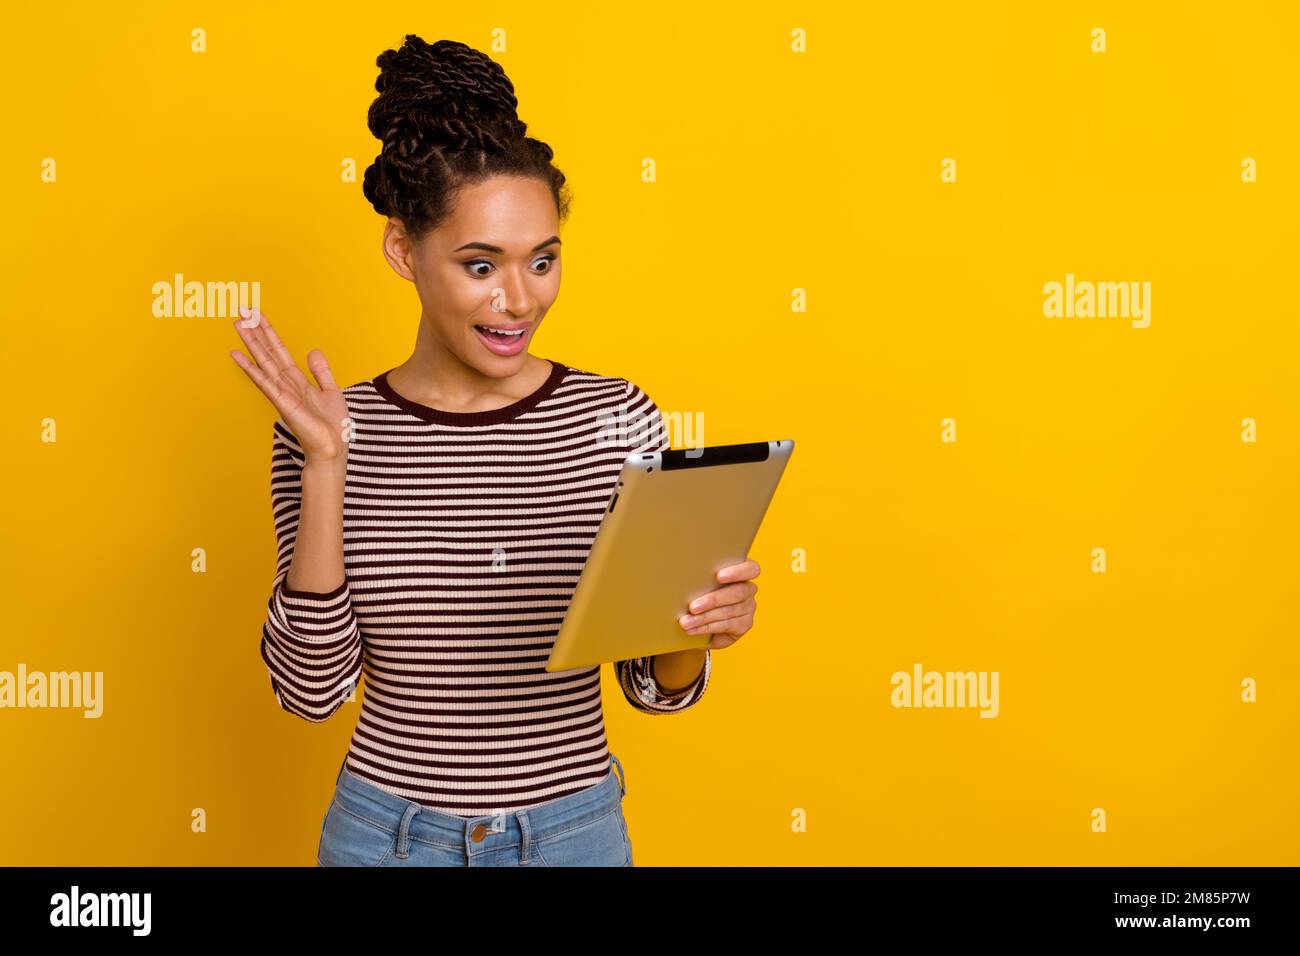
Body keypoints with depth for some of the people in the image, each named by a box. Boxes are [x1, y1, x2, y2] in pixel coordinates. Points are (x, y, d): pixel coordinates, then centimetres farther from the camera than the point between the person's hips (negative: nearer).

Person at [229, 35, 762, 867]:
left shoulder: (618, 420, -9)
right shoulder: (333, 430, -8)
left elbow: (656, 688, -3)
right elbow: (311, 687, -13)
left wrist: (694, 629, -25)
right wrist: (324, 469, -21)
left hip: (575, 831, 1)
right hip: (387, 834, 0)